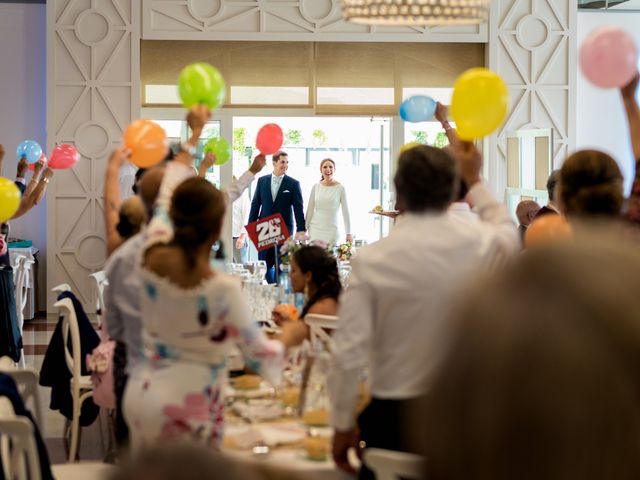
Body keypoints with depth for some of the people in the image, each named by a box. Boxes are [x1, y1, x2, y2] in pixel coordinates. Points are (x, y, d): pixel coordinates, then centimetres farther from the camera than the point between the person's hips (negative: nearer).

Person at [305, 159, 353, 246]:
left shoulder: (340, 188, -3)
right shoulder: (316, 187, 4)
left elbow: (345, 211, -1)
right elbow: (310, 209, 10)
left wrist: (349, 233, -4)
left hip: (331, 230, -2)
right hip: (315, 228, 2)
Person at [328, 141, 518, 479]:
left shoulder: (371, 260, -12)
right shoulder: (480, 244, -5)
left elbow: (349, 352, -13)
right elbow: (508, 233, 22)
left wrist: (343, 426, -1)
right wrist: (475, 181, 33)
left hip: (393, 416, -2)